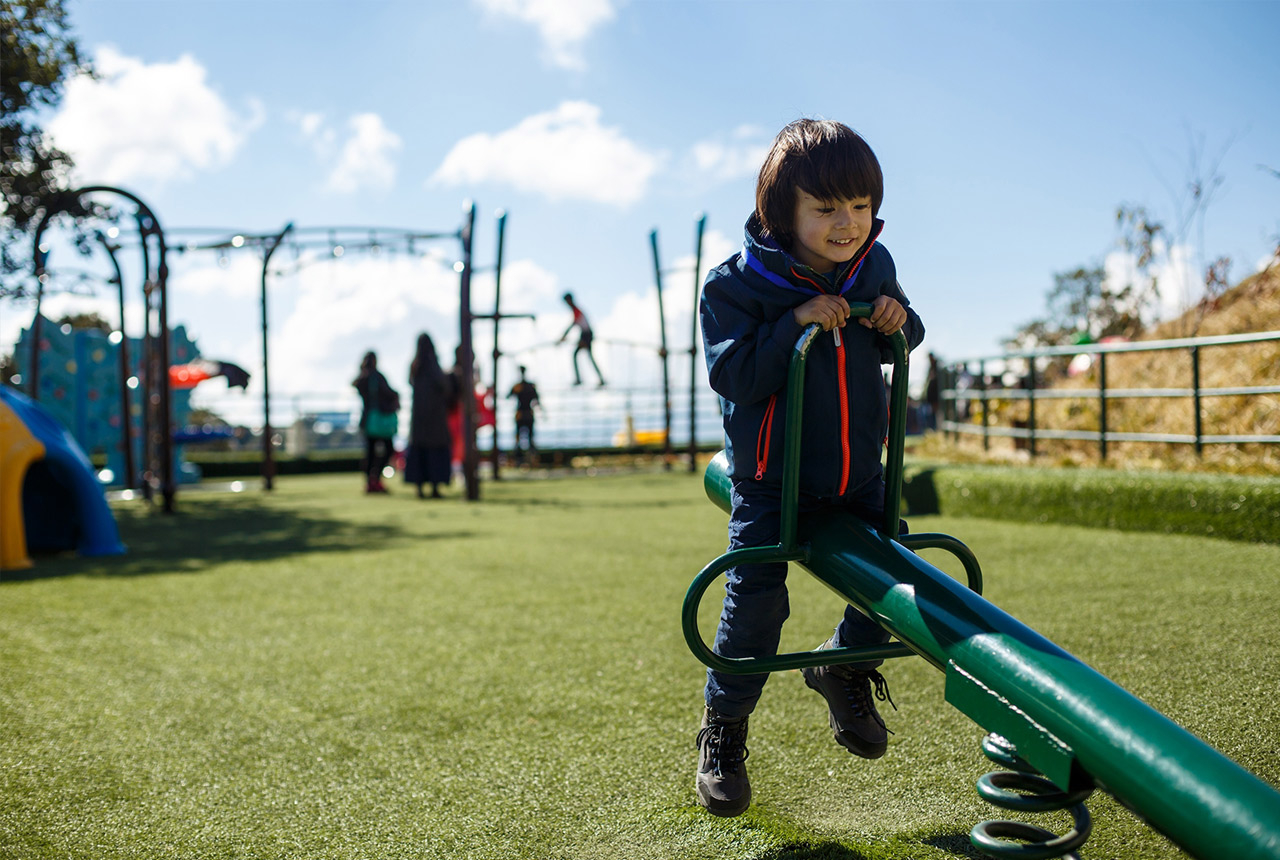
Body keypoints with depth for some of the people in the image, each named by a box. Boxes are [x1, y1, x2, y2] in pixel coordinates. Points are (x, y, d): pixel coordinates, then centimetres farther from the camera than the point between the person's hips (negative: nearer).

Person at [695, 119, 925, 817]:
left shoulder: (874, 267, -2)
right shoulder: (738, 283, -17)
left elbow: (902, 341, 12)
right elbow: (732, 376, -24)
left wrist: (898, 319, -11)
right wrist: (795, 323, -33)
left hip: (857, 472, 5)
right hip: (771, 477, -4)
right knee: (756, 597, -6)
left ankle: (845, 665, 38)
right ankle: (723, 730, 14)